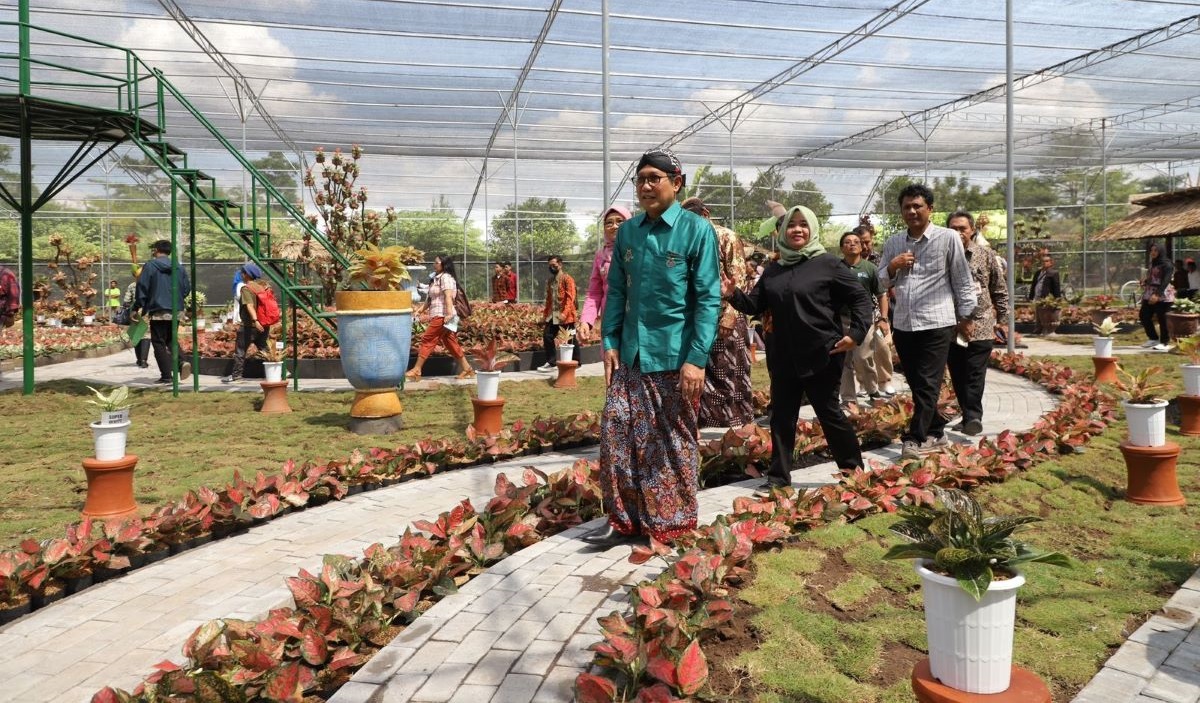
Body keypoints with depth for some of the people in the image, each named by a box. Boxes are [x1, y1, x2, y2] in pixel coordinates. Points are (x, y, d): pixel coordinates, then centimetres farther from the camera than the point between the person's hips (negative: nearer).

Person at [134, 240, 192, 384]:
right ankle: (181, 362, -8)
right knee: (171, 340, 18)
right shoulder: (179, 268, 7)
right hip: (176, 311, 5)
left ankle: (166, 376, 0)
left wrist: (139, 307, 1)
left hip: (158, 311, -5)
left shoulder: (150, 266, -5)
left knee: (159, 343, 3)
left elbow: (142, 287, -6)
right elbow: (187, 288, 9)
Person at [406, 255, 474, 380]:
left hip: (442, 316, -10)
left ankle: (416, 371, -4)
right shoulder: (437, 278, 22)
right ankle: (467, 369, 11)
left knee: (427, 340, -7)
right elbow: (430, 298, 25)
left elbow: (448, 296, -20)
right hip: (437, 315, 10)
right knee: (450, 343, 9)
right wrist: (421, 309, 21)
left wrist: (449, 314, -28)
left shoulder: (445, 277, -8)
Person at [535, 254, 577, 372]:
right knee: (547, 336, 2)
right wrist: (545, 315, 14)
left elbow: (570, 298, -17)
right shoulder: (550, 280, 14)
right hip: (552, 314, 7)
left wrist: (565, 313, -26)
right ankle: (551, 363, 11)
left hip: (566, 315, -7)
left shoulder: (567, 279, -9)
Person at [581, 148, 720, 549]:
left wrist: (698, 358, -16)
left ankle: (676, 527, 22)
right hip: (631, 355, 5)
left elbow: (708, 298, -10)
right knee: (618, 433, 3)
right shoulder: (627, 231, 9)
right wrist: (610, 342, 3)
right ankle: (625, 520, 17)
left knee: (675, 441, 7)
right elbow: (616, 291, 12)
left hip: (675, 356, -5)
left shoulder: (696, 230, -6)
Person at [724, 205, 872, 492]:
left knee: (828, 413, 4)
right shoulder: (773, 270, 10)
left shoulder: (828, 264, -4)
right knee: (781, 416, 7)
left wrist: (856, 333, -15)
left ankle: (854, 470, 22)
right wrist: (732, 294, -10)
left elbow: (860, 298, -3)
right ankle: (778, 476, 16)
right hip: (784, 357, 5)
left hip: (822, 355, -5)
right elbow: (755, 305, 8)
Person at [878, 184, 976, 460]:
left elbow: (962, 279, 2)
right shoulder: (893, 243, 10)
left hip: (936, 323, -5)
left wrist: (965, 316, 2)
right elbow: (882, 282, 15)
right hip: (902, 323, 5)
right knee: (916, 384, 11)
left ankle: (916, 439, -1)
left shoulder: (948, 238, -2)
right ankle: (935, 432, 24)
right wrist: (892, 267, -6)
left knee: (928, 385, -5)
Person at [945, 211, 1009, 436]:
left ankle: (973, 416, -7)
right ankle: (969, 416, 20)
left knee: (975, 375, -8)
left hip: (981, 327, -1)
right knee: (958, 376, 8)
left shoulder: (985, 256, 3)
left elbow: (1000, 290, 11)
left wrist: (1002, 319, 9)